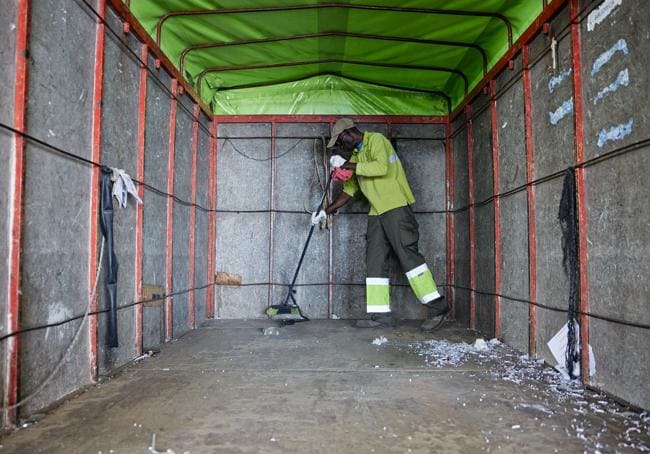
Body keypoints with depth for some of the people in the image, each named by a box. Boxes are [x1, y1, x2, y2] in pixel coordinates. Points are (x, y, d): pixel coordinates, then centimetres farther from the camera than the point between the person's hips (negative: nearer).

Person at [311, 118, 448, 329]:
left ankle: (438, 306, -6)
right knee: (375, 261, 2)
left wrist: (346, 165, -17)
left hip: (396, 207, -9)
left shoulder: (376, 140, -4)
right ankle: (380, 313, 4)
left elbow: (381, 167, -23)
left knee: (408, 254, -12)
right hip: (377, 213, 9)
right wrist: (326, 211, 17)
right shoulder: (356, 156, 21)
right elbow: (349, 190, 23)